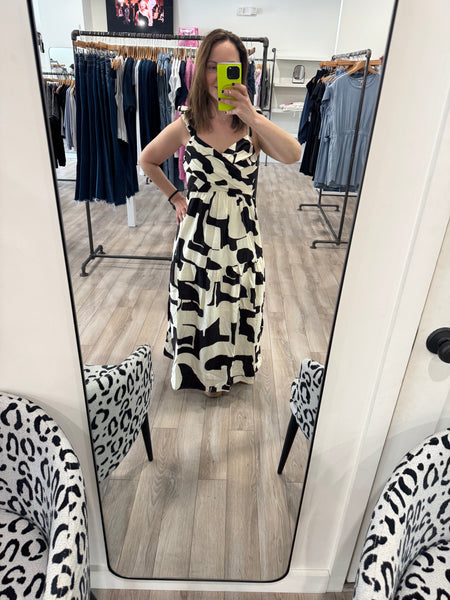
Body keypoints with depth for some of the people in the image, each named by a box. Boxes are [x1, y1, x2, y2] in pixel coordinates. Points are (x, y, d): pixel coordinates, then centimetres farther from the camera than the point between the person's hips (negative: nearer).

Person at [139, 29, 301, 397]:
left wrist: (252, 116, -32)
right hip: (197, 235, 0)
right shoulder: (186, 127, -2)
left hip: (242, 238, 0)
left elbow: (293, 156, -24)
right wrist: (175, 197, 6)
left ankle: (229, 370, 46)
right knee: (196, 308, 15)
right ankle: (199, 369, 44)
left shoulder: (254, 127, -4)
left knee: (235, 309, 16)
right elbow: (147, 161, 13)